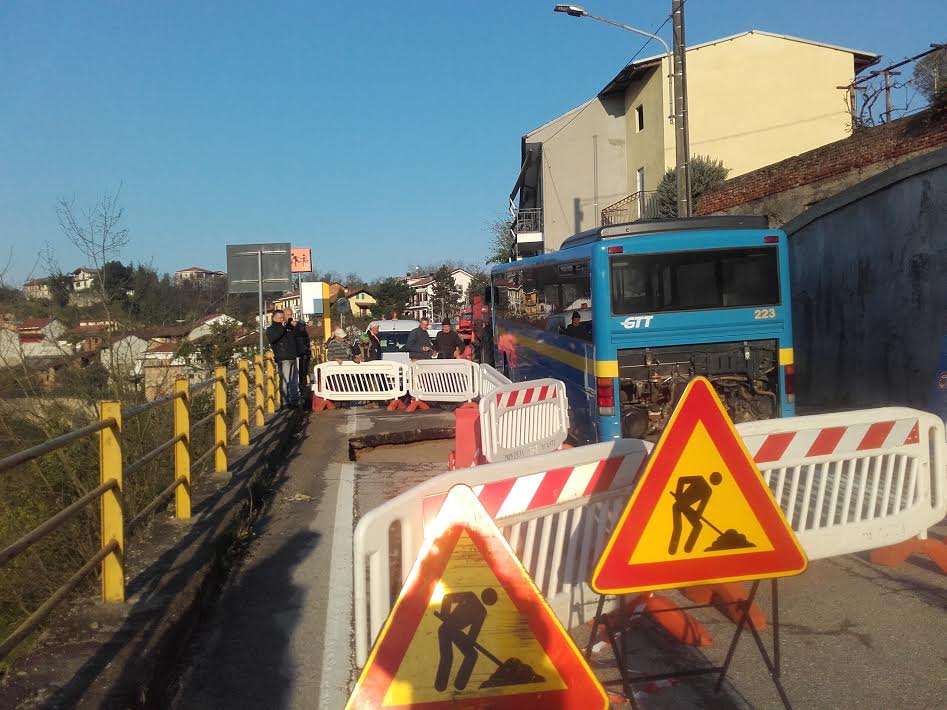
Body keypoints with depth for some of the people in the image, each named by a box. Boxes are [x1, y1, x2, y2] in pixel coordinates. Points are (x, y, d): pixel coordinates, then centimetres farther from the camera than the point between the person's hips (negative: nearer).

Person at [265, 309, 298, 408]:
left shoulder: (288, 327, 21)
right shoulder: (271, 329, 2)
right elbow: (271, 339, -21)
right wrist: (282, 328, -19)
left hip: (293, 358, 7)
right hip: (283, 359, -7)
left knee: (295, 381, 11)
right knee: (284, 381, -12)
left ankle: (294, 399, 20)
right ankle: (284, 402, -9)